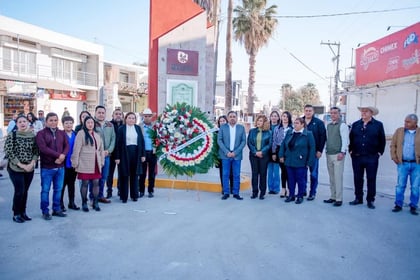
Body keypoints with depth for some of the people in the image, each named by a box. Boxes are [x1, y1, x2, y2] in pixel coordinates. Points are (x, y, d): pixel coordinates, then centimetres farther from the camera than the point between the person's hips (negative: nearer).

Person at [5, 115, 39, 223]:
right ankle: (16, 214, 13)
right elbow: (9, 152, -9)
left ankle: (23, 212, 23)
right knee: (19, 191, -4)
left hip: (29, 169, 3)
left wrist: (32, 163, -11)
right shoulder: (11, 136, -5)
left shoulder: (32, 136, 4)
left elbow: (36, 151, 4)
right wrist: (21, 165, -14)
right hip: (16, 169, -3)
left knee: (25, 191, 10)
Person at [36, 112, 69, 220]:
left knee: (58, 189, 11)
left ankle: (56, 209, 23)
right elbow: (43, 148, -16)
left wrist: (63, 156, -16)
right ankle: (45, 211, 15)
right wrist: (58, 155, -20)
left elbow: (67, 146, 4)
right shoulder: (41, 133, -3)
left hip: (60, 166, 4)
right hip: (47, 167, -4)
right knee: (45, 190, 4)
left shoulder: (62, 133, 12)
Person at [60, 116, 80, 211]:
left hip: (73, 164, 4)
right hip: (63, 164, -4)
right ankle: (60, 204, 17)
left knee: (71, 184, 14)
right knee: (62, 185, 6)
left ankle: (71, 203, 25)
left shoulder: (76, 135, 4)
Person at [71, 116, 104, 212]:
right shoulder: (81, 133, -4)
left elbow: (101, 149, 16)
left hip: (96, 163, 5)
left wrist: (102, 161, 13)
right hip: (85, 164, -5)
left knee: (96, 182, 5)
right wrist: (75, 163, -9)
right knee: (85, 183, 2)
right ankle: (84, 203, 15)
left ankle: (95, 203, 16)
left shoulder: (97, 135, 13)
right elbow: (76, 149, -7)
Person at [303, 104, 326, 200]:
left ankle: (312, 193, 13)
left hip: (314, 152, -3)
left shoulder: (319, 123, -1)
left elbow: (323, 137, -3)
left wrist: (320, 150, -9)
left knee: (313, 173, 3)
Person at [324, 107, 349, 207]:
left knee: (338, 177, -6)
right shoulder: (328, 125, 15)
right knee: (331, 178, 10)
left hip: (338, 155, -7)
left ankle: (339, 199, 0)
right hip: (329, 155, 7)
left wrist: (342, 152, -18)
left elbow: (345, 140, -12)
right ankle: (333, 197, 18)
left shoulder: (342, 125, -6)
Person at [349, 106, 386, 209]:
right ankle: (358, 198, 21)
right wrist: (351, 150, 6)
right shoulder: (355, 125, 8)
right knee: (357, 179, 9)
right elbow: (351, 139, 12)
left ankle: (370, 200, 14)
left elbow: (382, 140, 2)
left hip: (371, 158, -3)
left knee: (371, 179, 4)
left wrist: (379, 152, -2)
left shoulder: (378, 125, -1)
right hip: (356, 157, 3)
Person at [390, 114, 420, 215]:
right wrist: (394, 157, 0)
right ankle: (398, 205, 14)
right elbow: (393, 145, 9)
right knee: (400, 185, 4)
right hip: (403, 163, 1)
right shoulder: (399, 131, 4)